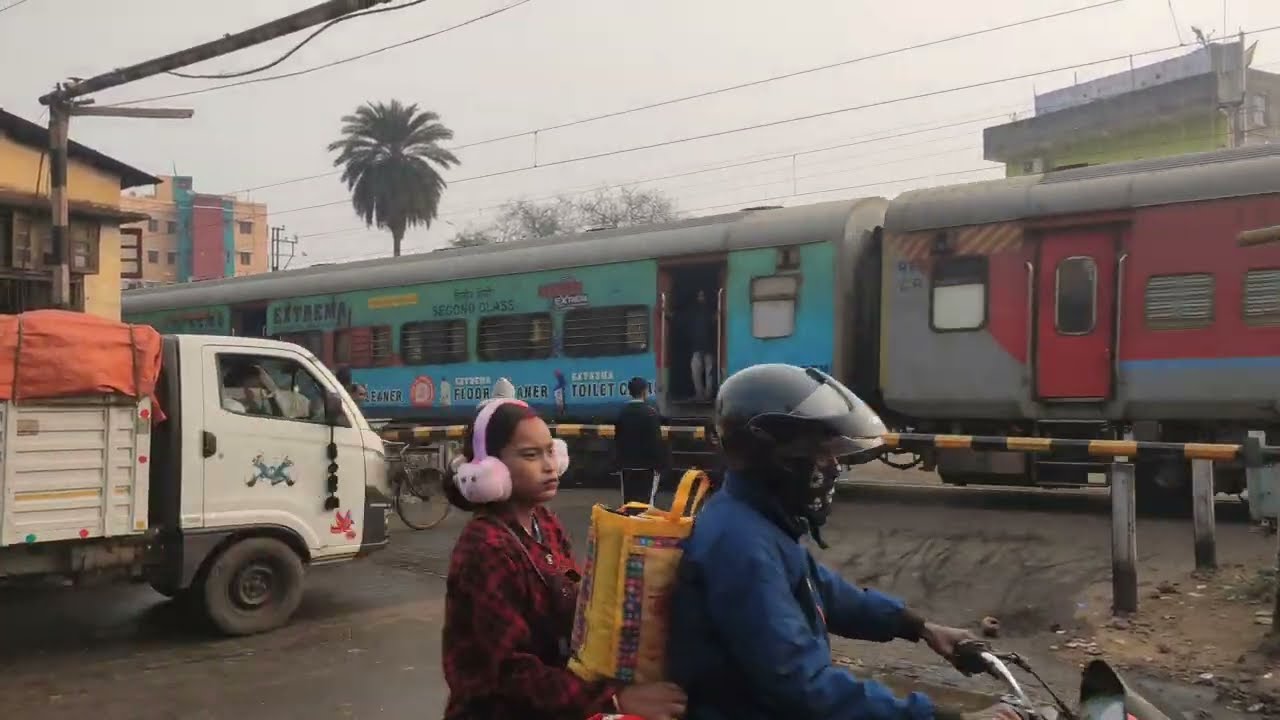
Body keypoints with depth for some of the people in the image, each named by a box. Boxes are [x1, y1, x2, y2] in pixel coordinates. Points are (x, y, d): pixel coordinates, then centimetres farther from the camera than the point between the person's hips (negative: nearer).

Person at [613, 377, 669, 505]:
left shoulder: (622, 412, 4)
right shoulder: (650, 412, -12)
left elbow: (617, 439, 9)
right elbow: (656, 440, -13)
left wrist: (618, 462, 17)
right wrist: (660, 464, -6)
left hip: (626, 464, 5)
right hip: (646, 464, -5)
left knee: (628, 501, 8)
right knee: (646, 501, -3)